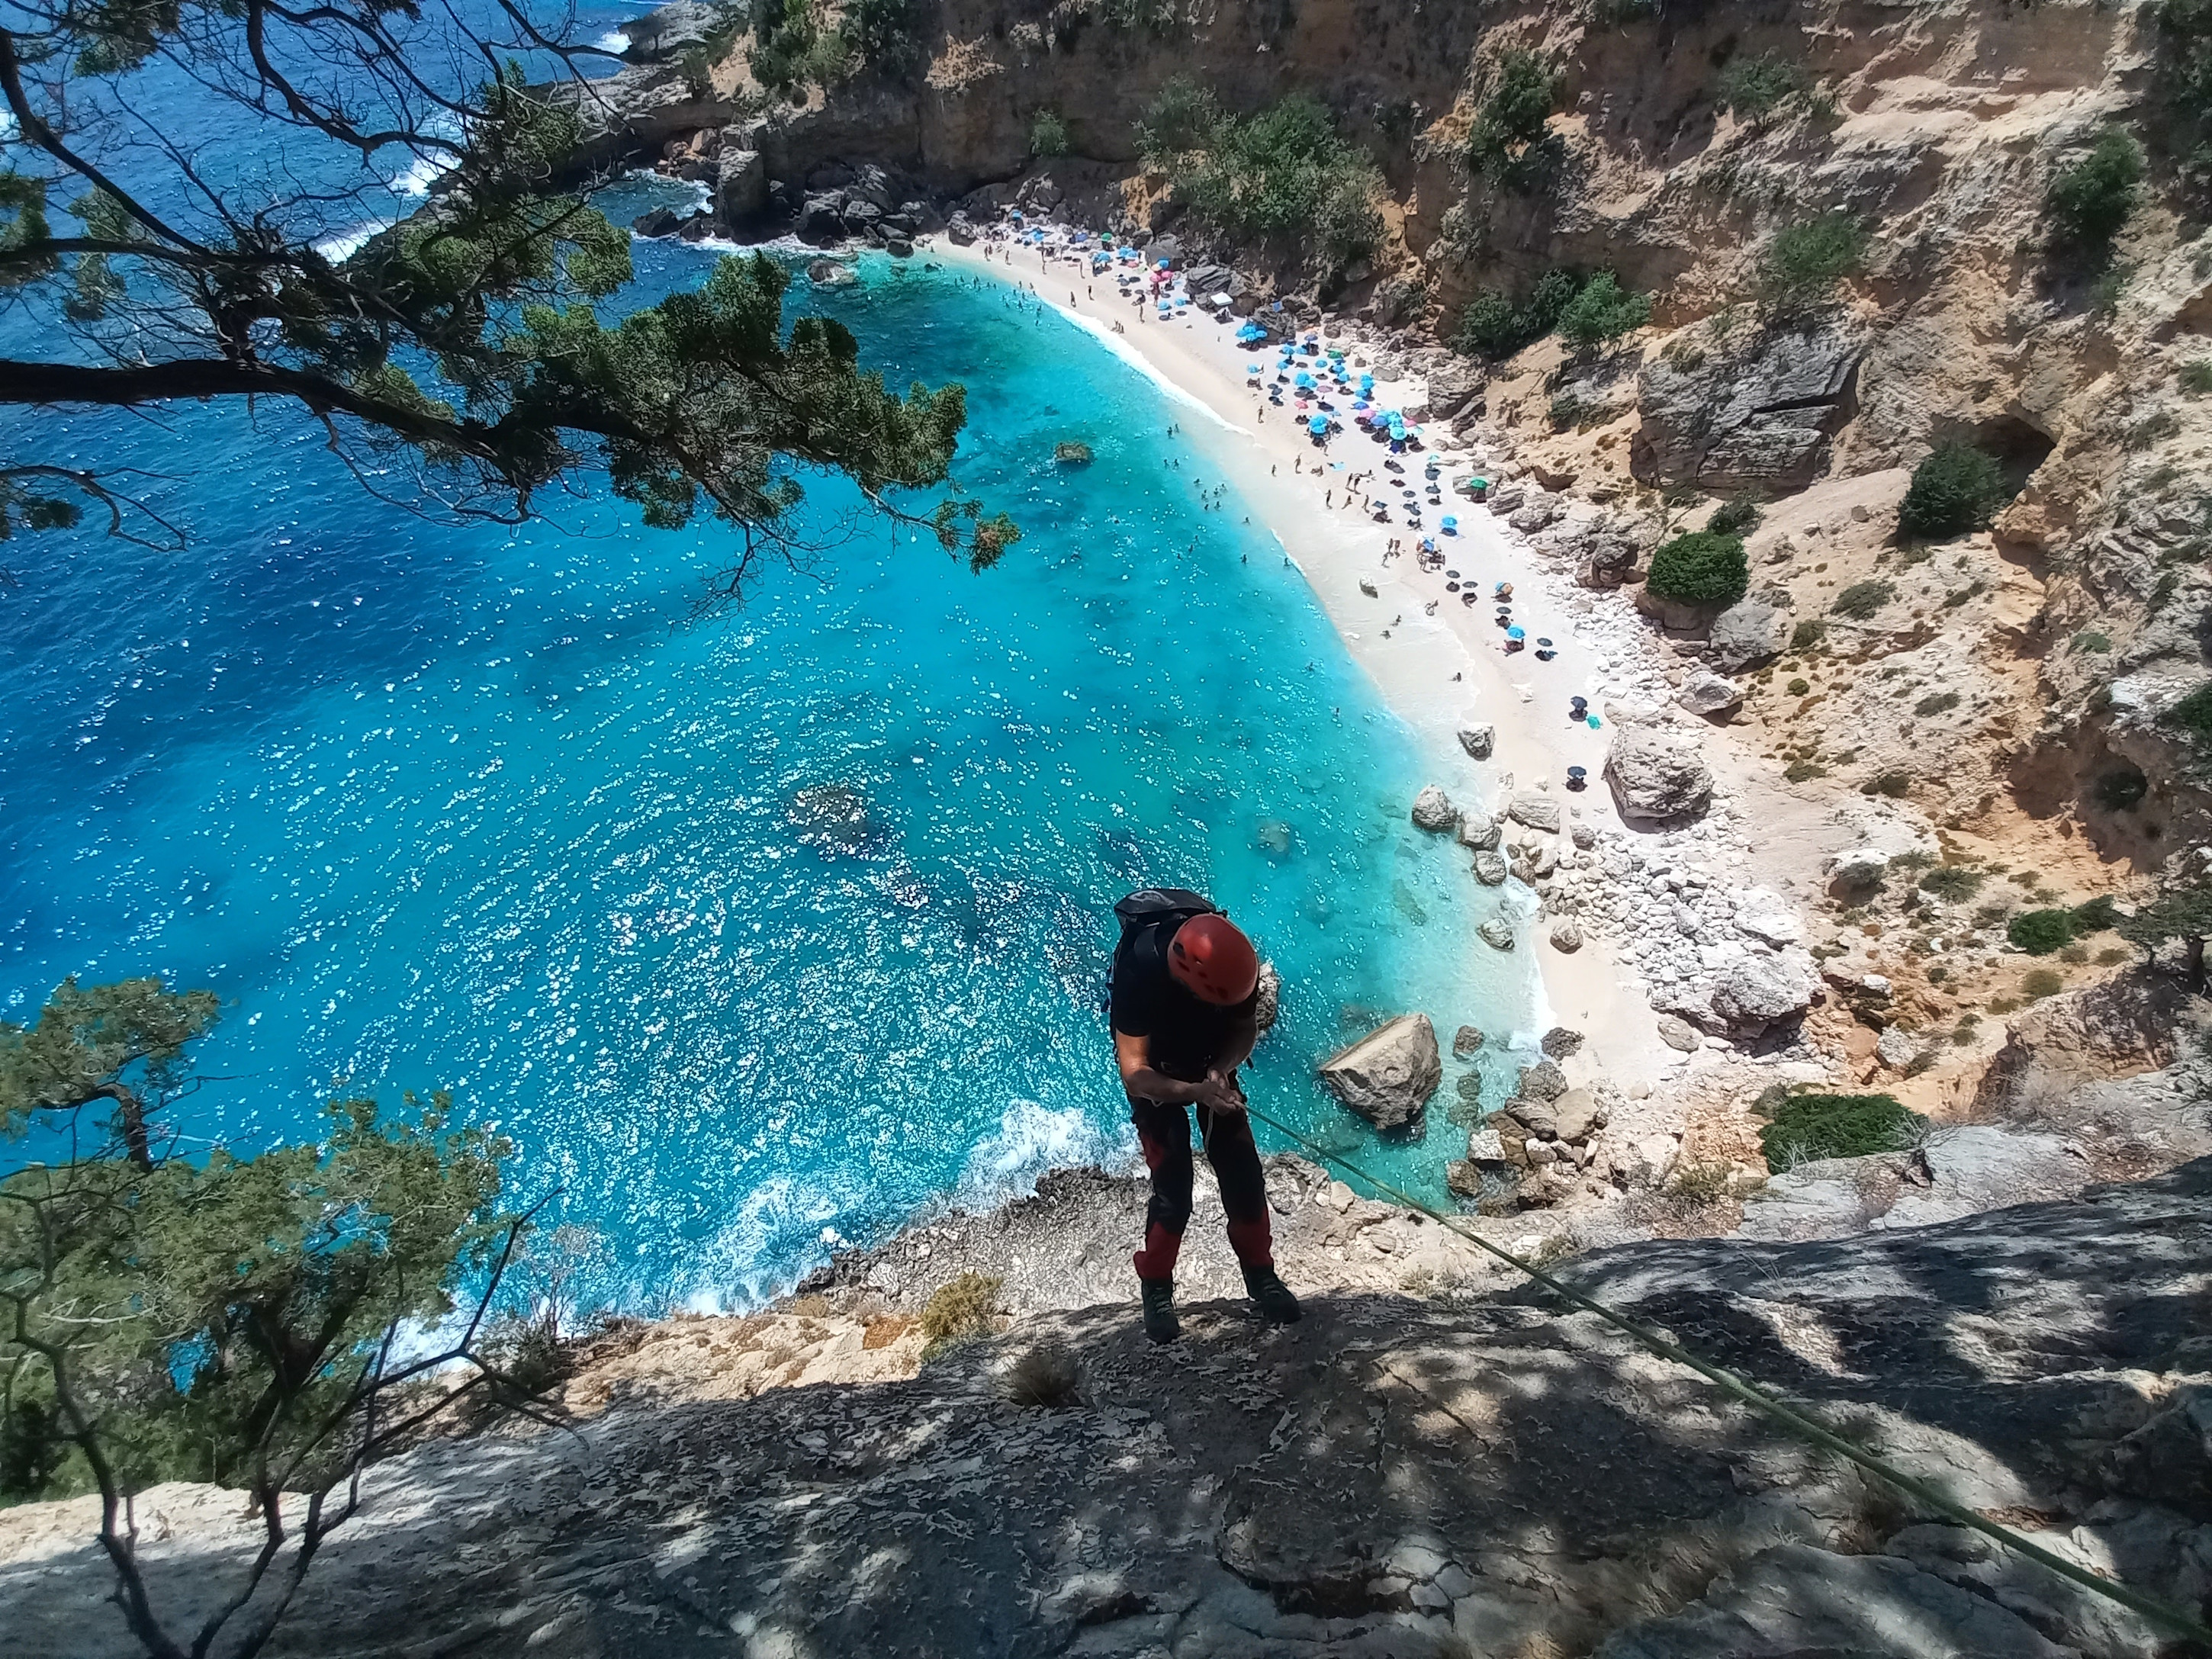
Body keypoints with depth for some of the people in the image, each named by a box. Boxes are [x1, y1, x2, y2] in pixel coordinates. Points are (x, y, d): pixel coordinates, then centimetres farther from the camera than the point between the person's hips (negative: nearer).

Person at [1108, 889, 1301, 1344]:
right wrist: (1195, 1093, -49)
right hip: (1156, 1076, -3)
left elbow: (1246, 1030, -9)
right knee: (1173, 1188, -9)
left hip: (1212, 1065, 3)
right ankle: (1156, 1289, 12)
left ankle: (1260, 1273, 20)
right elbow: (1135, 1072, -35)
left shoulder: (1236, 963, -28)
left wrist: (1221, 1069, -27)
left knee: (1241, 1171, 0)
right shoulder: (1139, 972, -39)